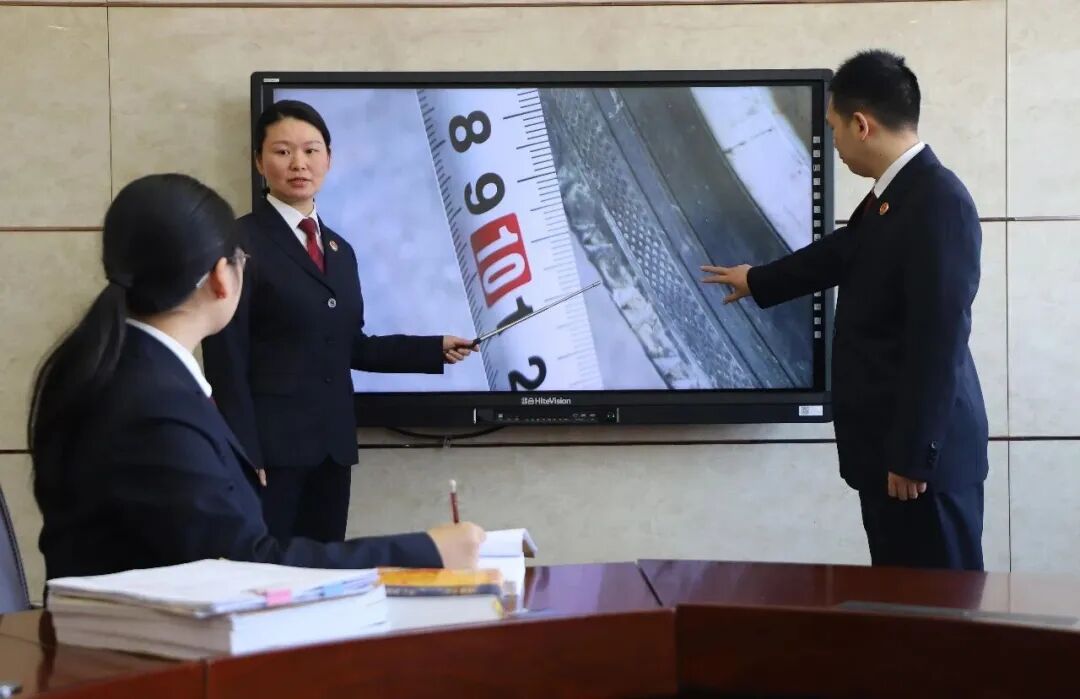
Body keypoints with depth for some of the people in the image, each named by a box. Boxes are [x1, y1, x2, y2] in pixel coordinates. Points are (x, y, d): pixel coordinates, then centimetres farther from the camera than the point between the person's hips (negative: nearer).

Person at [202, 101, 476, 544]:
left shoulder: (340, 250, 16)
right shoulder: (241, 242, -7)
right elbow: (226, 362, -11)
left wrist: (436, 349, 16)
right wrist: (244, 455, -17)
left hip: (331, 443, 7)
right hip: (269, 442, -7)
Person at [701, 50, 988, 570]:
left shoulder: (940, 202, -19)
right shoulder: (890, 195, 12)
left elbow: (938, 340, -22)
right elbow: (841, 252, 32)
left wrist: (912, 454, -20)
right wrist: (756, 280, 47)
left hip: (921, 450, -10)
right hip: (890, 442, 10)